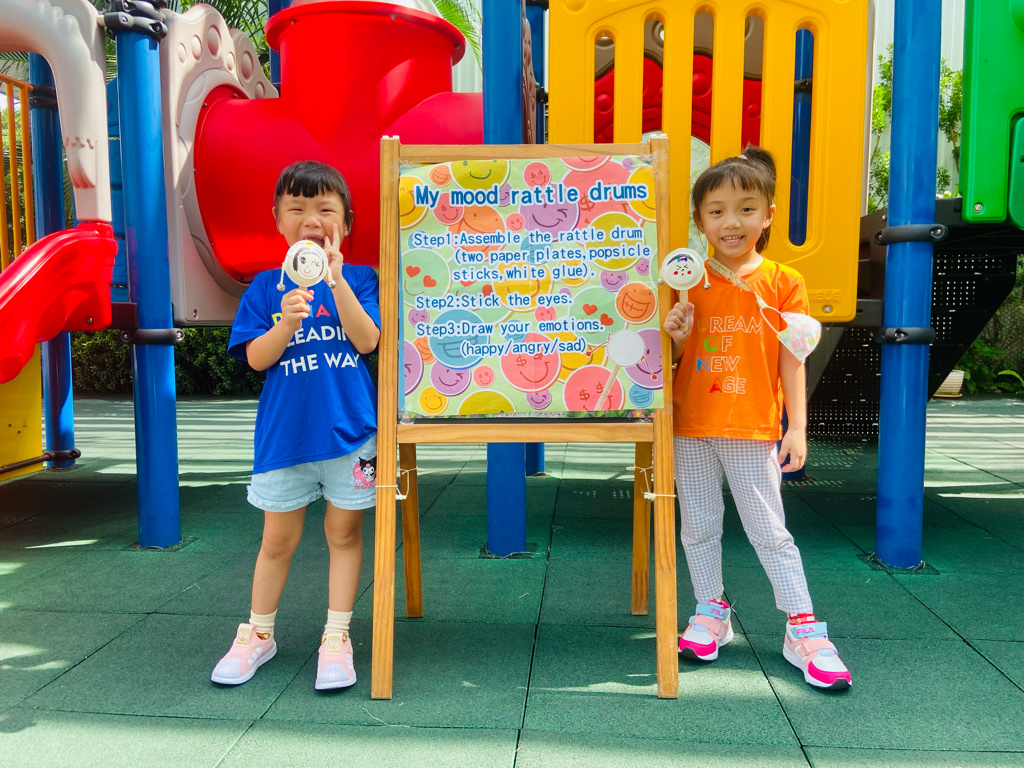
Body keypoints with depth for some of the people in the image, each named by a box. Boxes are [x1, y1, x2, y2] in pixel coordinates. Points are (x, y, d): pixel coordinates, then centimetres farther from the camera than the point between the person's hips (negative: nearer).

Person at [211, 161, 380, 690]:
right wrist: (287, 323, -21)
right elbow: (256, 359, -3)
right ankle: (258, 634, 32)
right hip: (284, 433, 1)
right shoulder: (266, 287, 3)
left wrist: (336, 278, -20)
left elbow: (367, 340, -13)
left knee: (344, 532, 9)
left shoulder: (359, 280, 2)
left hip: (350, 430, -1)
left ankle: (336, 638, 23)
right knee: (278, 539, 13)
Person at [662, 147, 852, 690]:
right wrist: (677, 336, -14)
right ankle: (711, 613, 29)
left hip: (753, 429, -2)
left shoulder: (783, 283, -1)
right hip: (691, 426, 3)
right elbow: (677, 358, 8)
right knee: (698, 526, 12)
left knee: (769, 530, 2)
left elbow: (792, 361, 0)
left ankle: (803, 630, 15)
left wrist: (797, 426, -5)